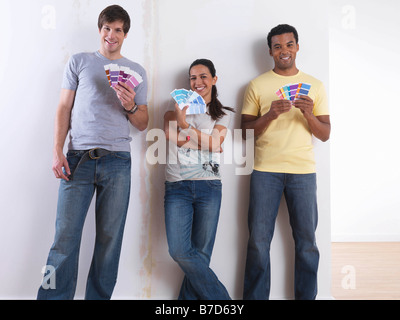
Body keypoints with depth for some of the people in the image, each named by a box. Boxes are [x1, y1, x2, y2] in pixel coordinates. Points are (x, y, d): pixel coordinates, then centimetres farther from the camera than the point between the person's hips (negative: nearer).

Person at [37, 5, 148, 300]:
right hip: (78, 156, 0)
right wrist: (57, 151, -1)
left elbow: (143, 124, 15)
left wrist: (130, 106, -7)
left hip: (117, 160, 1)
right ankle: (54, 296, 4)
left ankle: (99, 297, 9)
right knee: (66, 234, -6)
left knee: (110, 237, -1)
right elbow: (64, 108, 11)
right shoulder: (79, 62, 16)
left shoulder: (137, 71, 17)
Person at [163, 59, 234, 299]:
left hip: (208, 187, 0)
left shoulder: (223, 114, 13)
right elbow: (173, 136, -4)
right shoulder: (179, 107, 13)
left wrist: (184, 124, -15)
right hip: (177, 187, 0)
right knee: (179, 251, -12)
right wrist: (207, 143, -9)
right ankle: (220, 297, 2)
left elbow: (215, 143, -6)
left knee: (201, 253, -1)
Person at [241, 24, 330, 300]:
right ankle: (255, 296, 13)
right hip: (265, 170, -1)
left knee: (307, 240, 4)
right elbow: (246, 130, 4)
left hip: (303, 171, 1)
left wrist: (308, 113, -12)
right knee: (258, 240, 0)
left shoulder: (315, 86, 10)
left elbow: (325, 135, 8)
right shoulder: (257, 85, 8)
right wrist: (271, 114, -13)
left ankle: (307, 295, 19)